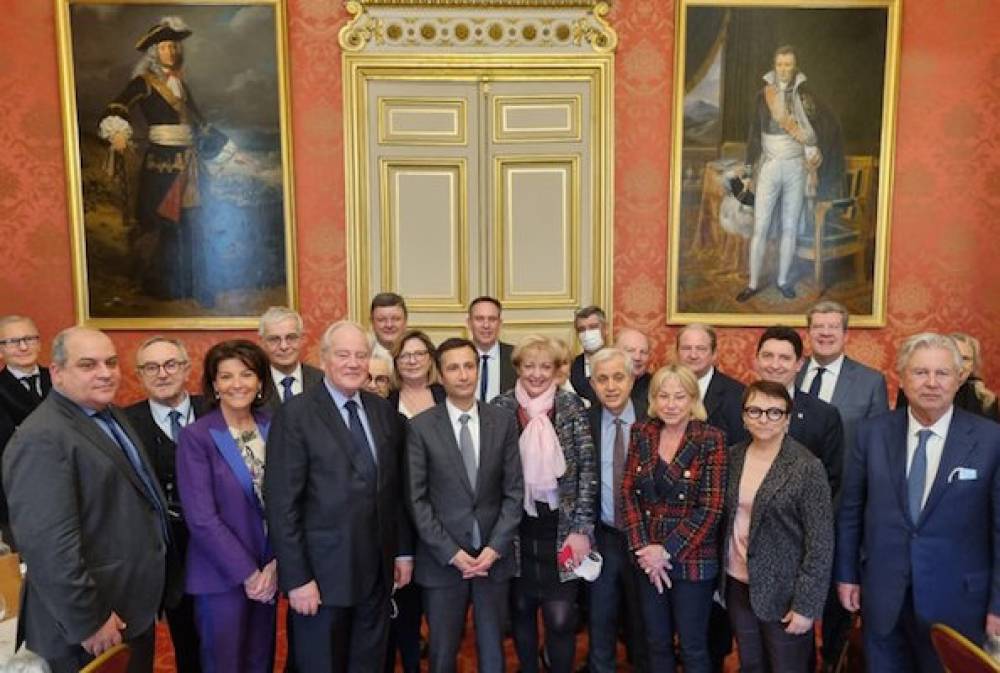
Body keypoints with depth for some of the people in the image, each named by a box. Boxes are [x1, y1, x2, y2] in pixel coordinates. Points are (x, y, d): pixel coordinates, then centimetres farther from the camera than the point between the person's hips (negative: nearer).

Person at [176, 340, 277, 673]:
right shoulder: (195, 436, -11)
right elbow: (201, 518, -15)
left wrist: (275, 563, -7)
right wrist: (247, 573, -13)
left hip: (269, 571, 4)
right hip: (222, 576, -4)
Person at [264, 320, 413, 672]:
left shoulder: (384, 411, 4)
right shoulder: (295, 414, -12)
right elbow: (281, 503, -14)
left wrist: (403, 550, 9)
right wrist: (296, 578, -15)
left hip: (378, 568, 5)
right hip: (323, 570, -5)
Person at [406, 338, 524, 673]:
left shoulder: (504, 421, 1)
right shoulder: (421, 426, -5)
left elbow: (515, 490, 1)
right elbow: (416, 498, -6)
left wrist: (495, 547, -8)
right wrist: (451, 552, -11)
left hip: (494, 555, 2)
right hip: (441, 558, -1)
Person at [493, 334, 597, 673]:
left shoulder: (572, 406, -4)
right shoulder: (501, 407, -2)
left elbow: (587, 469, -5)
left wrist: (581, 528, -10)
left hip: (560, 529, -1)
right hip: (517, 529, 1)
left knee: (561, 617, -1)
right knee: (521, 609, 14)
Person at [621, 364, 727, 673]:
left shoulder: (711, 439, -11)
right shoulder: (641, 433, 1)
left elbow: (710, 507, -14)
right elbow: (629, 492, 0)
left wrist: (668, 550, -14)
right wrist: (643, 548, -9)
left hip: (693, 560, -4)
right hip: (649, 559, 4)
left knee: (693, 647, 10)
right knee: (656, 643, 17)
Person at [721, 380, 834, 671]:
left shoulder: (807, 468, -16)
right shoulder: (733, 457, 0)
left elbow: (820, 543, -15)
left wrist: (806, 604, -16)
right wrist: (721, 575, 6)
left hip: (783, 591, -5)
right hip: (737, 584, 5)